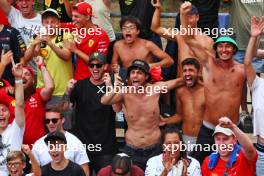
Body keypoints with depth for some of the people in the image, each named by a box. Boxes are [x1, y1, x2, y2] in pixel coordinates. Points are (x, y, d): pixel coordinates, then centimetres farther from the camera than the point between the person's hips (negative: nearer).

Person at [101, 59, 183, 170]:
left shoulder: (155, 89, -7)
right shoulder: (125, 93, -10)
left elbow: (179, 81, 2)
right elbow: (104, 101, -26)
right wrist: (114, 89, -44)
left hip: (155, 150, 1)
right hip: (132, 152, -1)